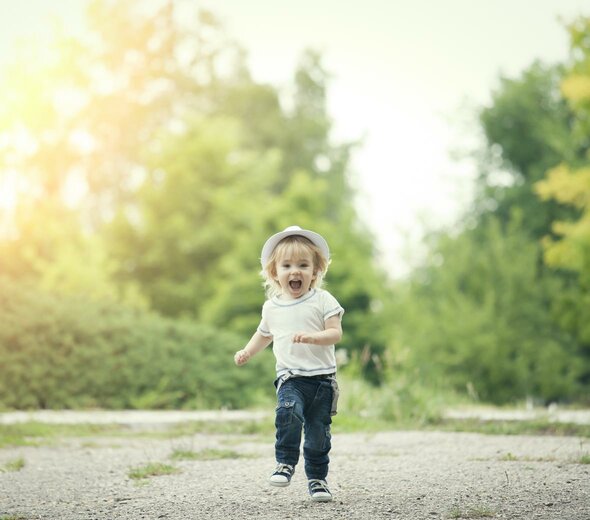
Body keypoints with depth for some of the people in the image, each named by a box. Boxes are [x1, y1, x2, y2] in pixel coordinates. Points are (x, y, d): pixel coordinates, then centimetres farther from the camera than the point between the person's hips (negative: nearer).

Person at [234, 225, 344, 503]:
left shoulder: (322, 300, -3)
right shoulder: (271, 306, 8)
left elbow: (336, 333, -11)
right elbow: (264, 334, 27)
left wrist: (311, 337, -26)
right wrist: (247, 351, 14)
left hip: (321, 377, -1)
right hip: (290, 377, 1)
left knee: (318, 433, 2)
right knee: (288, 411, -28)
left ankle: (317, 478, 20)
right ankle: (285, 463, -13)